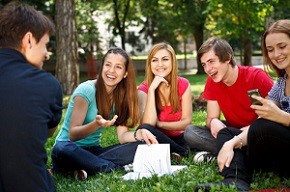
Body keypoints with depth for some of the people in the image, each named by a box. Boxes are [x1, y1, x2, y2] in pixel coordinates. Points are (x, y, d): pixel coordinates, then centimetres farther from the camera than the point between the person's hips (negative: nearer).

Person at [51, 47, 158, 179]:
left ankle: (83, 167, -23)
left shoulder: (122, 96, 3)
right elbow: (73, 134, -18)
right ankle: (118, 168, -26)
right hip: (71, 148, -5)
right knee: (62, 150, -40)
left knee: (141, 145, -16)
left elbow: (122, 136, -3)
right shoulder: (86, 90, -14)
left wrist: (139, 134, -25)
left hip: (93, 151, 6)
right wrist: (96, 124, -37)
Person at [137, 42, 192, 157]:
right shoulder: (144, 89, -9)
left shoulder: (183, 85, -4)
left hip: (178, 138, 0)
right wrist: (152, 89, -24)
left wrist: (159, 124, -15)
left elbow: (186, 122, -5)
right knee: (144, 129, -33)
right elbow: (148, 124, -24)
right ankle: (183, 152, -18)